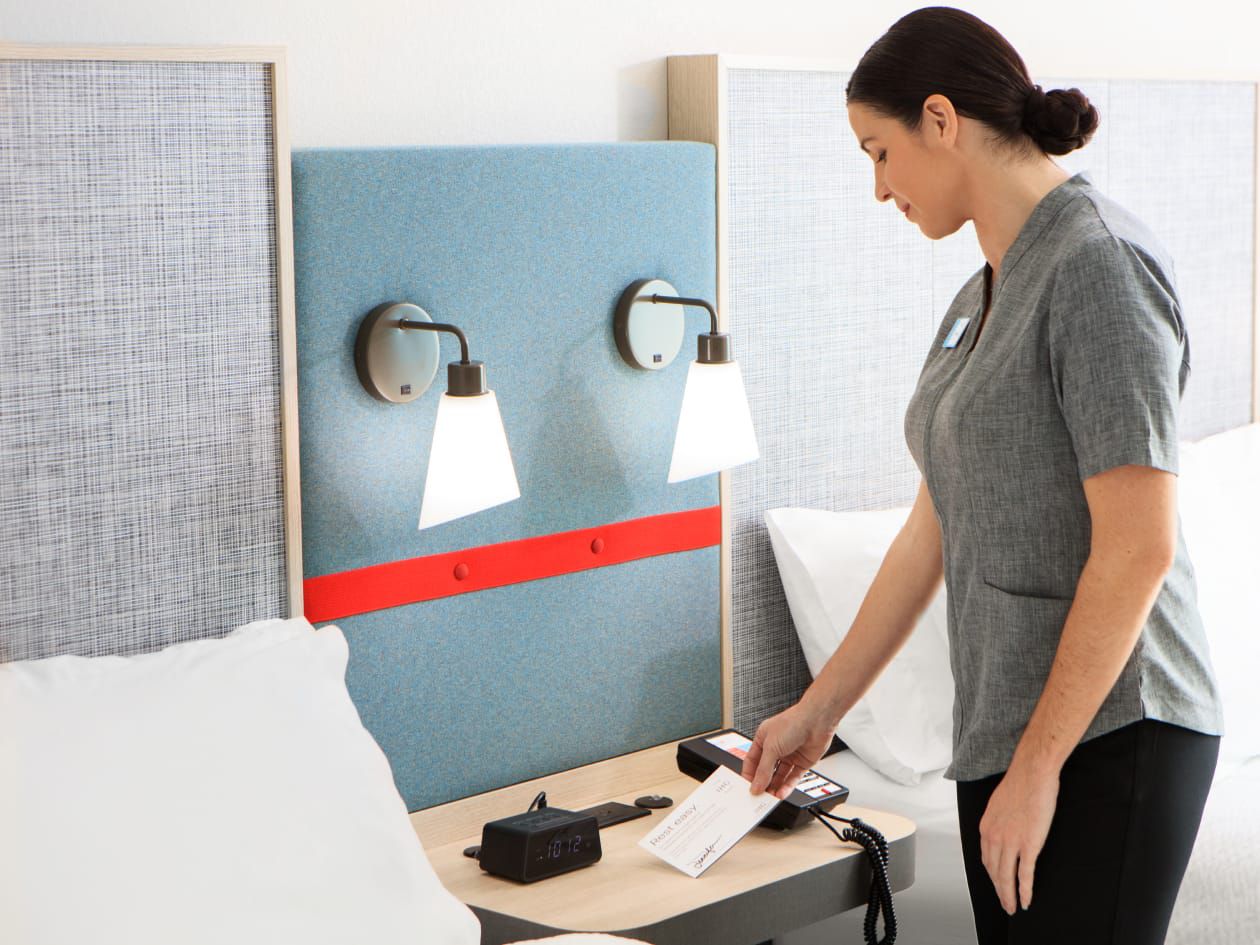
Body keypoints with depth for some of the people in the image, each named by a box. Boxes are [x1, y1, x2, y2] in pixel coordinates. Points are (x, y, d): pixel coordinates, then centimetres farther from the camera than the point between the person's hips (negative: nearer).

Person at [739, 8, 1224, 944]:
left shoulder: (1100, 267, -14)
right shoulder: (984, 297, 13)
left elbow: (1136, 550, -19)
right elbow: (933, 534, 18)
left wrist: (1037, 767, -17)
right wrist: (818, 709, 21)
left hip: (1105, 738, -8)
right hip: (1007, 731, 8)